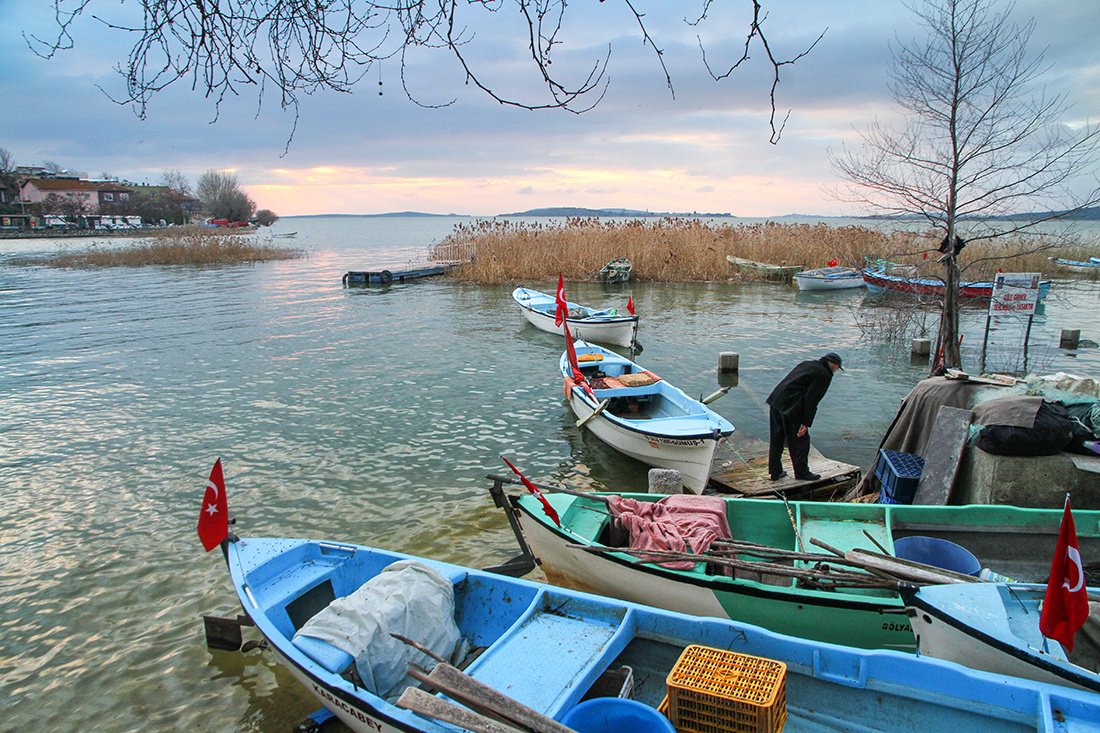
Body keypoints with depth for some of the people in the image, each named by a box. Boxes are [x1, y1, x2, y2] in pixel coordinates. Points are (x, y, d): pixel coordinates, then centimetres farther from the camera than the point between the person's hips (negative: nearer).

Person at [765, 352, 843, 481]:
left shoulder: (807, 364, 19)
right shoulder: (824, 375, -5)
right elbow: (811, 400, -13)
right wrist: (806, 423, -11)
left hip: (775, 399, 9)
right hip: (791, 407, -9)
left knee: (776, 439, 16)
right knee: (800, 441, 7)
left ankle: (775, 472, 26)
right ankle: (801, 473, 20)